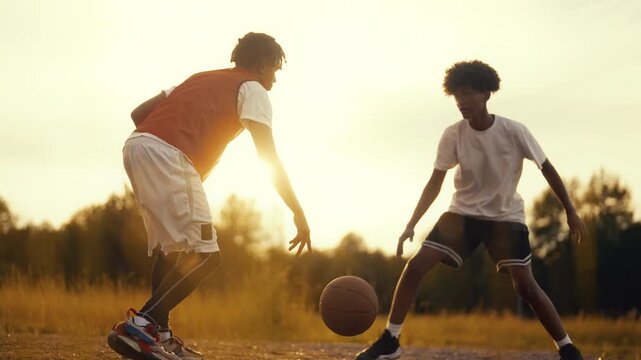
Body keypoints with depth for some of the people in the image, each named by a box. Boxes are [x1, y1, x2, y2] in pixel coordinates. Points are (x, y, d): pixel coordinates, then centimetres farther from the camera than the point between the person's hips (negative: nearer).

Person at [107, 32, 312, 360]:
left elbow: (138, 113, 24)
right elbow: (270, 159, 2)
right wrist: (299, 214, 5)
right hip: (168, 157, -8)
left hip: (135, 146, 8)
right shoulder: (252, 89, 12)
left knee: (170, 248, 18)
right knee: (205, 254, -5)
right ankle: (138, 327, -15)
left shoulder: (201, 78, 33)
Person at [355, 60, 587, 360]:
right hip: (463, 212, 2)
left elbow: (547, 169, -7)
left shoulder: (514, 132, -18)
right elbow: (435, 182, -11)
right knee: (415, 265, -11)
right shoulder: (452, 135, -13)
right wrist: (411, 225, -21)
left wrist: (570, 212, -6)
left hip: (506, 216, -2)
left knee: (525, 285, -16)